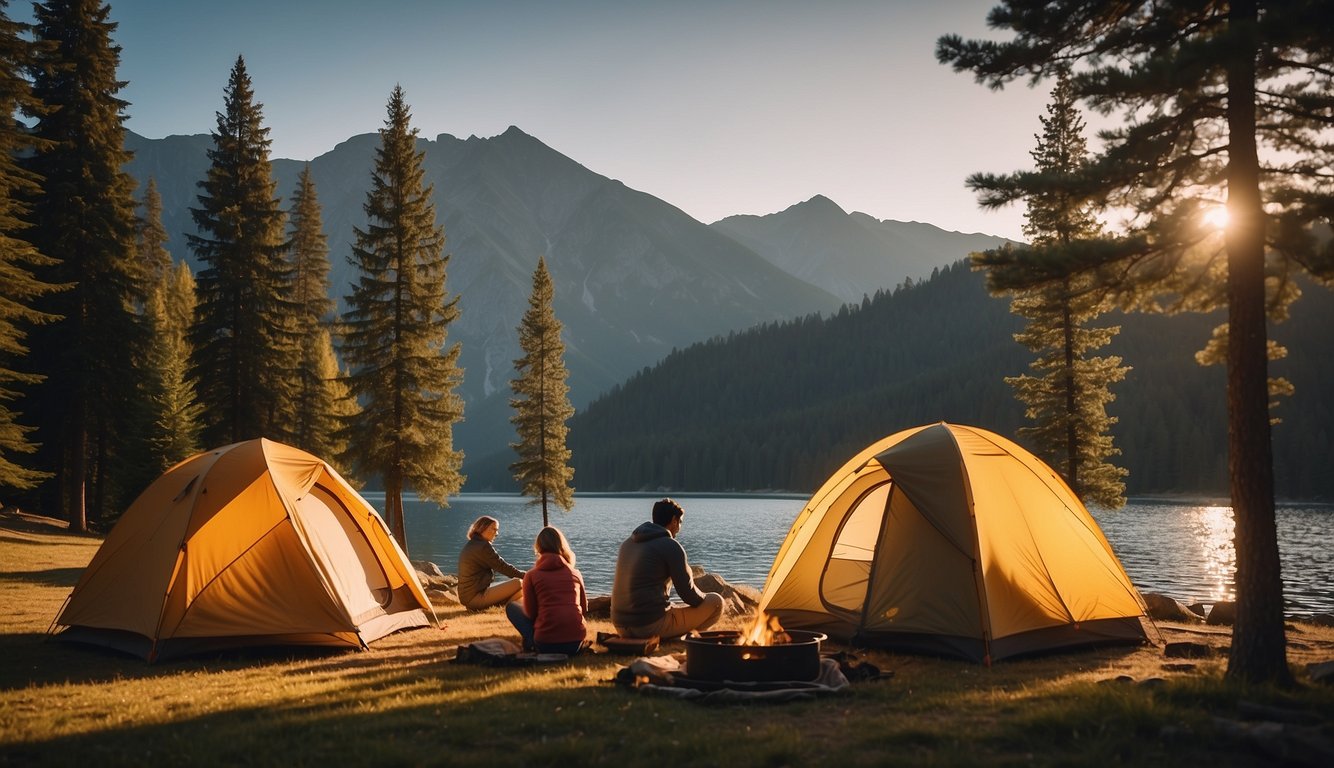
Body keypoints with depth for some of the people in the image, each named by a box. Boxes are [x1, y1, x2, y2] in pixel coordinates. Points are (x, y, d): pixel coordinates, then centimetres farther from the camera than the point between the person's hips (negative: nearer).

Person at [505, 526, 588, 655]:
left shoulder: (531, 576, 2)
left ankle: (532, 643, 4)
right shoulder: (575, 573, 10)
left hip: (546, 644, -2)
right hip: (576, 643, 3)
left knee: (511, 607, 20)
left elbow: (530, 612, 4)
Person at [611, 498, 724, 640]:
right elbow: (687, 592, -7)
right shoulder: (671, 545, -7)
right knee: (716, 602, 4)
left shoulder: (628, 543, 16)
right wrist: (704, 599, 16)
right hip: (652, 625, -8)